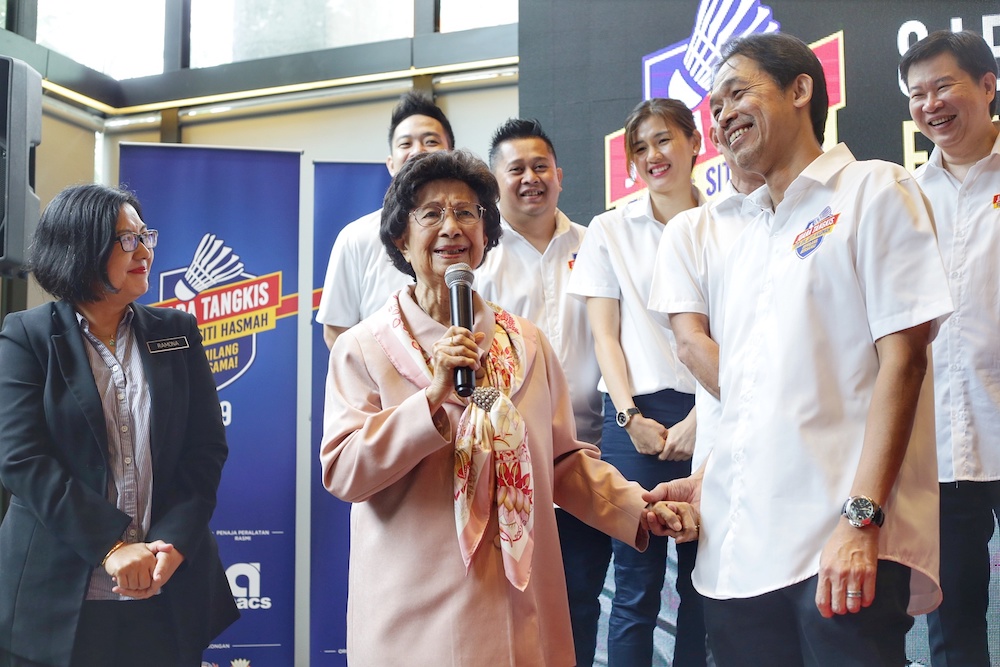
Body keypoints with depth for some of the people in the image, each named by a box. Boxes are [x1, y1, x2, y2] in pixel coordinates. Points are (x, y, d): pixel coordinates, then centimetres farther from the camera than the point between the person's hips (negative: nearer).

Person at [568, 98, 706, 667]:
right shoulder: (609, 231, 10)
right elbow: (606, 334, 6)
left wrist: (700, 419, -8)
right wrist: (630, 417, -5)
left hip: (708, 413, 1)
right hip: (637, 414, 0)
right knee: (636, 584, -1)